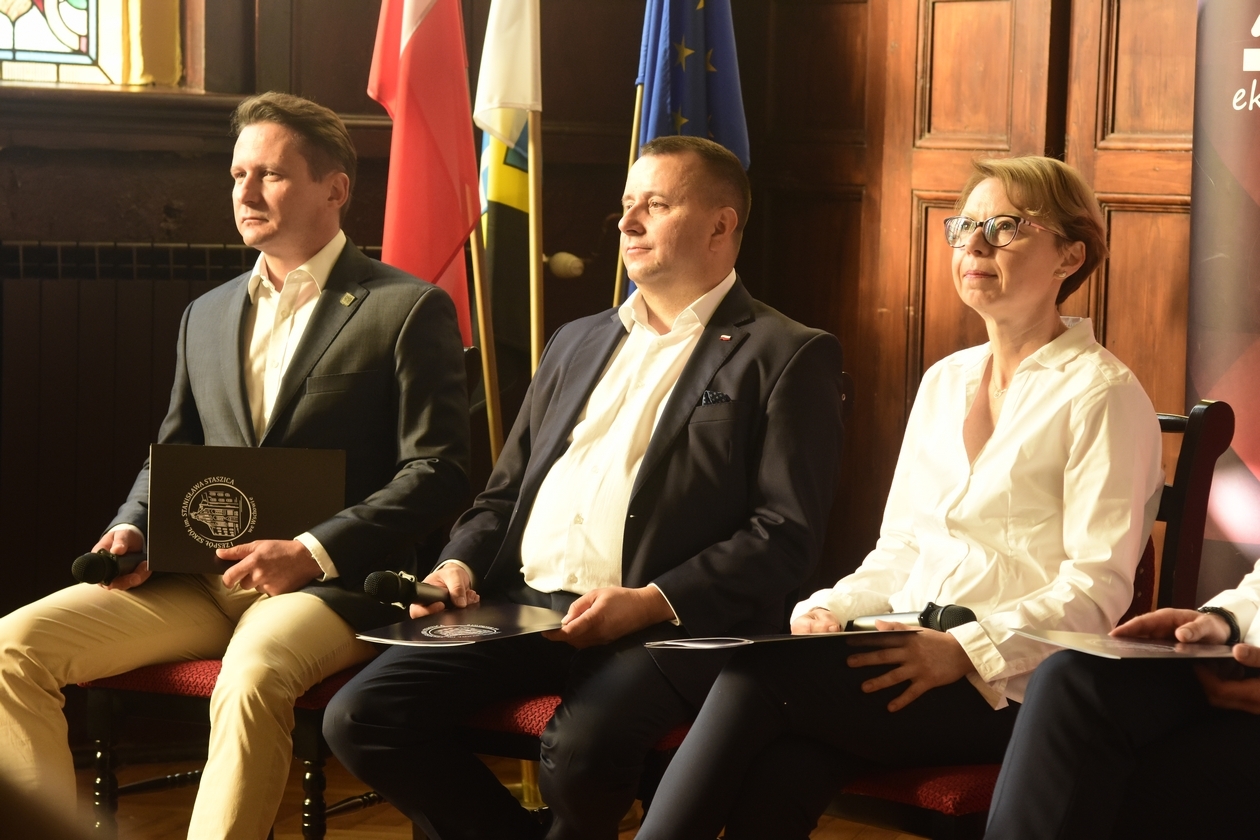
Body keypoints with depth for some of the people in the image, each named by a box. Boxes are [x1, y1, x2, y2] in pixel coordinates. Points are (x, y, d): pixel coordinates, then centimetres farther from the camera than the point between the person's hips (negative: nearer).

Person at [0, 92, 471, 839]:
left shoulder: (409, 309, 0)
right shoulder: (208, 315, 20)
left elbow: (437, 471, -6)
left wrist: (313, 552, -17)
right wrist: (133, 528, 3)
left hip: (327, 582, -6)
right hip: (198, 577, 6)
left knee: (253, 675, -39)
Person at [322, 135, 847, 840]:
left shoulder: (787, 356, 3)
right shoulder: (578, 343, 25)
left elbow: (788, 532, -7)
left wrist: (653, 602, -18)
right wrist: (460, 563, 5)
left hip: (663, 624, -6)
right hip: (520, 608, 6)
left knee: (581, 750, -35)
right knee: (359, 720, -15)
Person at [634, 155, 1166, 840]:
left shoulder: (1102, 393, -1)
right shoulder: (945, 381, 21)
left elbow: (1099, 585, -9)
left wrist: (965, 649, -21)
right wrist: (830, 611, 0)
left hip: (1007, 683, -5)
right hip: (905, 654, 5)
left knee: (761, 668, -27)